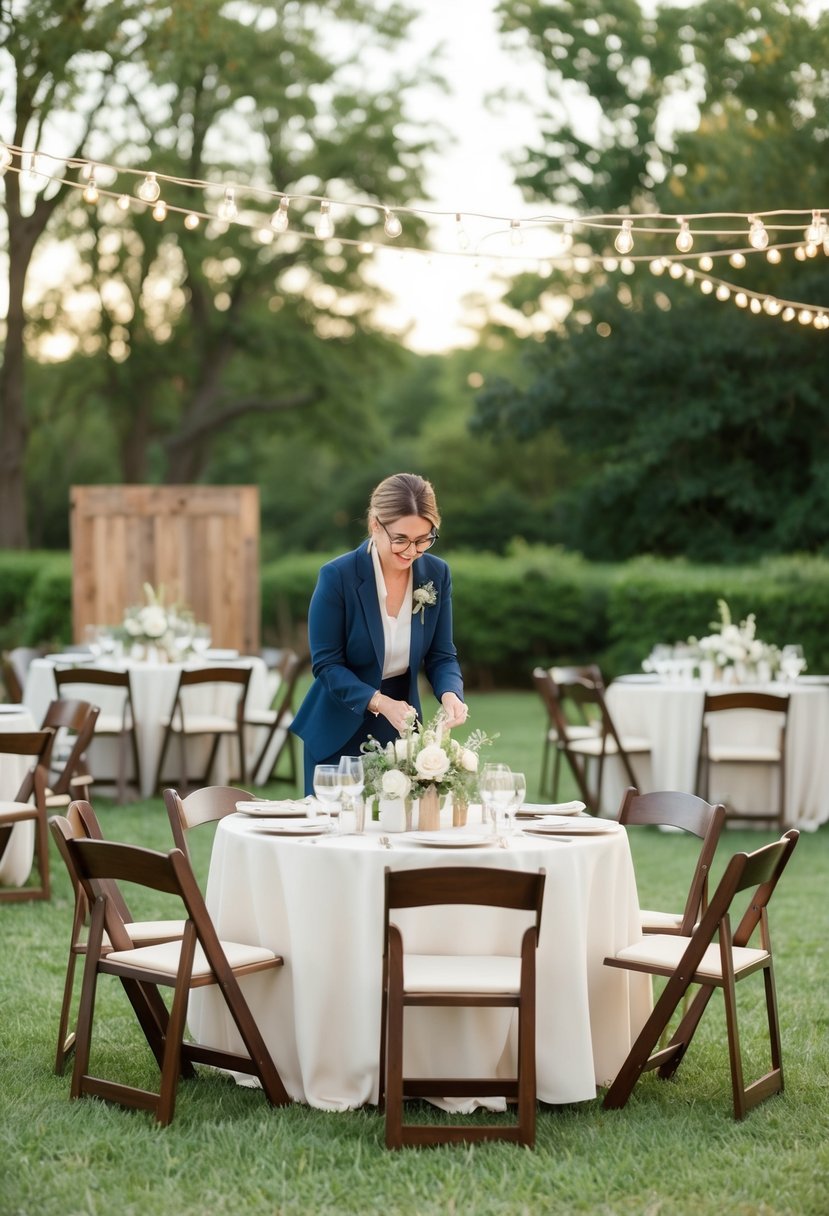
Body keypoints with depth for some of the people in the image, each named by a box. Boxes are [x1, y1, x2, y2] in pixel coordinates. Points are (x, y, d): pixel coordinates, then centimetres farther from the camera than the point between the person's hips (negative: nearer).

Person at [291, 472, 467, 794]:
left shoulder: (437, 574, -5)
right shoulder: (337, 576, -17)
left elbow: (441, 655, 0)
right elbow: (326, 664, -15)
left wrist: (450, 694, -21)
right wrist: (380, 703, -29)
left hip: (401, 733, 3)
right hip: (340, 736, -3)